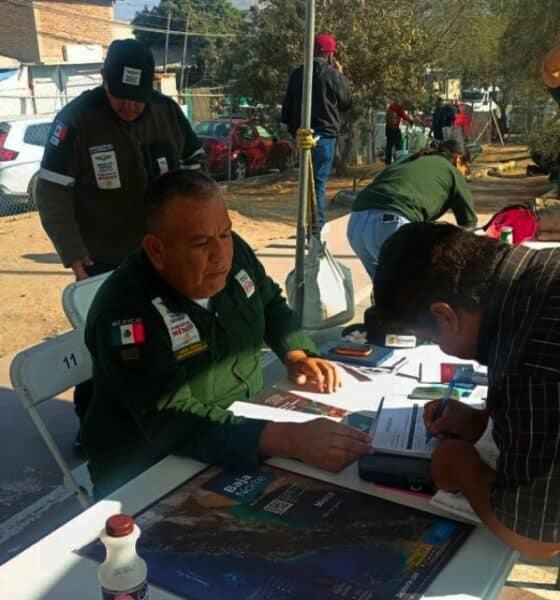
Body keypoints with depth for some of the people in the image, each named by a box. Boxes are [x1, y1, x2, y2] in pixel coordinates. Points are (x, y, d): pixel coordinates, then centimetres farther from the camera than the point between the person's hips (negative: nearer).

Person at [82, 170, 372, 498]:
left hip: (247, 428, 7)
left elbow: (271, 304, 14)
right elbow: (171, 423, -37)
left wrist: (298, 355, -5)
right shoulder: (126, 311, -28)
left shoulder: (235, 253, -6)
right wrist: (289, 439, -45)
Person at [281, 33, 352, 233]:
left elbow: (287, 104, 11)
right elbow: (347, 103, 4)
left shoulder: (297, 73, 8)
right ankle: (316, 226, -6)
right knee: (319, 181, -5)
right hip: (324, 133, -5)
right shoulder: (333, 75, -7)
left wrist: (292, 127, 18)